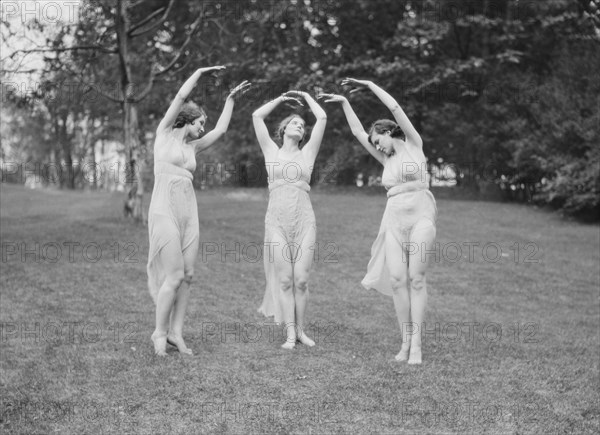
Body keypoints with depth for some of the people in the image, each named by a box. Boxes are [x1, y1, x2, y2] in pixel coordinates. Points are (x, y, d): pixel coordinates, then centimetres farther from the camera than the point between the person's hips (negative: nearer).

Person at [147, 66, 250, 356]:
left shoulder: (192, 146, 18)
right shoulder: (164, 133, 2)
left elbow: (221, 130, 23)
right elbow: (181, 97, -5)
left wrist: (231, 99, 28)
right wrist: (200, 72, 4)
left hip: (189, 211, 7)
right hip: (165, 209, -7)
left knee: (187, 275, 3)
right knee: (174, 276, -9)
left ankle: (175, 333, 12)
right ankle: (160, 333, 5)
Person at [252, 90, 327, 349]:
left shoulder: (307, 153, 11)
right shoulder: (271, 151, 11)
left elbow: (322, 118, 6)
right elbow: (257, 116, 7)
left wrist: (305, 96, 19)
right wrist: (281, 98, 18)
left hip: (304, 221, 1)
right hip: (277, 221, -1)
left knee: (301, 279, -1)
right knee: (284, 279, -2)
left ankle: (300, 330, 10)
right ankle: (290, 333, 2)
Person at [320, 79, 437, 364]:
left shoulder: (413, 145, 6)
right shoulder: (387, 159, 19)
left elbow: (395, 108, 0)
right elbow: (358, 132, 22)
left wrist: (369, 85, 6)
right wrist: (344, 102, 22)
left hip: (420, 216, -5)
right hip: (395, 220, 5)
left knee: (416, 276, -13)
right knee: (397, 278, -7)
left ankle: (416, 344, -14)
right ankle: (405, 341, -2)